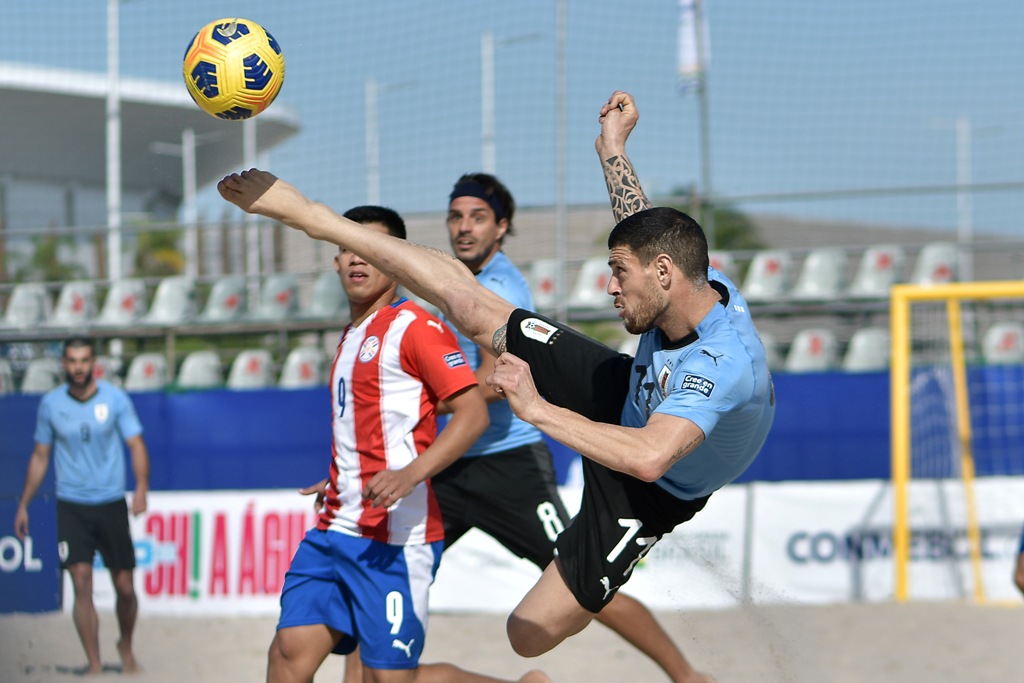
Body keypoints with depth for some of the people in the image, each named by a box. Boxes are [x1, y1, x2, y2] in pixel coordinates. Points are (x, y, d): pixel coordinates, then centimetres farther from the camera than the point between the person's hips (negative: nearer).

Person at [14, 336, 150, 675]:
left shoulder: (115, 399, -2)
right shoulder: (51, 403, 3)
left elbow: (136, 445, -5)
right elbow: (40, 457, 13)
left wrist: (142, 487, -22)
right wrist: (23, 505, 12)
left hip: (111, 504, 0)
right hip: (71, 506, 0)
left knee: (125, 588, 4)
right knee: (81, 583, -12)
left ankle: (126, 646, 32)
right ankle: (94, 665, -8)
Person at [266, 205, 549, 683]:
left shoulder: (415, 326, -8)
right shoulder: (353, 337, 20)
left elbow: (473, 413, -18)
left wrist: (410, 474, -29)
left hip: (393, 538, -8)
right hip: (335, 530, 8)